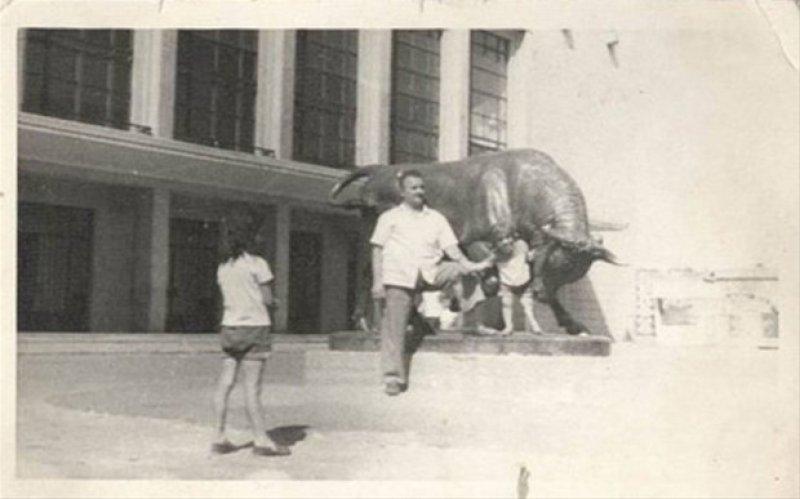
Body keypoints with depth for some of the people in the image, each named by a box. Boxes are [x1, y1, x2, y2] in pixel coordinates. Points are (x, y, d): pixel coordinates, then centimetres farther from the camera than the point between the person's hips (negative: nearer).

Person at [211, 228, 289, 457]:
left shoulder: (222, 268, 13)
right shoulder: (257, 263, -5)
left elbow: (226, 302, 15)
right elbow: (268, 300, -7)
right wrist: (269, 300, 14)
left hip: (230, 326, 6)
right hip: (254, 326, -6)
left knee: (225, 382, 7)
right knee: (252, 386, -7)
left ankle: (219, 438, 9)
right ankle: (261, 440, -4)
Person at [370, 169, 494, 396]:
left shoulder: (436, 218, 17)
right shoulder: (390, 217, 11)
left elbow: (450, 247, 7)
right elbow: (378, 250, 6)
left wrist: (469, 265, -11)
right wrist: (377, 282, -6)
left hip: (431, 273, 3)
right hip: (399, 276, -3)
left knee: (459, 270, -15)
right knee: (394, 326, -10)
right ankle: (393, 377, -8)